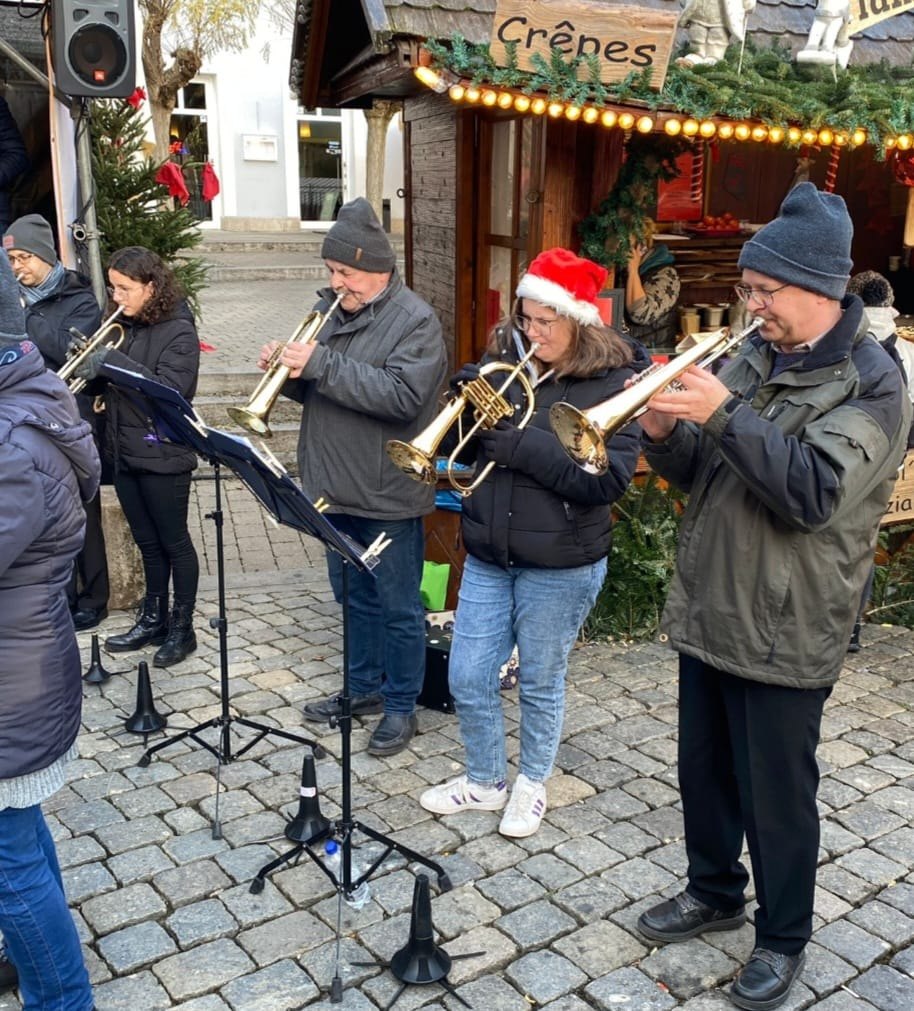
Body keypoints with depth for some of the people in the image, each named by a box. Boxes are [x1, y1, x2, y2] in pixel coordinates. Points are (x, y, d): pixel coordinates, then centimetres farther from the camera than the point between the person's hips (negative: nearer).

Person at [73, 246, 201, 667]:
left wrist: (113, 360, -26)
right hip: (123, 453, 7)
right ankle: (153, 620, 28)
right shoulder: (120, 327, 8)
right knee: (148, 544, 16)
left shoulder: (178, 332, -11)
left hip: (163, 456, -7)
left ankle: (182, 628, 17)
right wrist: (89, 362, -8)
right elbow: (105, 384, 13)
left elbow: (170, 390, -24)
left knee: (174, 543, 5)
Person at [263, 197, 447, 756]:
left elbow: (401, 397, -27)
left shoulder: (415, 321, -13)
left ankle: (401, 705, 21)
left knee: (398, 608, 6)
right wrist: (287, 367, -7)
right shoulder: (331, 309, 9)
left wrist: (322, 364, -28)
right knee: (354, 596, 20)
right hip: (336, 488, 7)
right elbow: (315, 389, 15)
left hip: (387, 497, -7)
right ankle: (364, 686, 36)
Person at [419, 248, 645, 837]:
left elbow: (610, 478, -21)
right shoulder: (504, 361, 3)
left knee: (541, 683, 13)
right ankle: (485, 780, 34)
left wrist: (524, 446, -24)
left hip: (561, 566, -4)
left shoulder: (612, 384, -11)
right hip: (487, 554, 5)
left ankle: (532, 783, 37)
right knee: (467, 680, 10)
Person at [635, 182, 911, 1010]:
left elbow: (813, 493, -27)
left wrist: (725, 414, -30)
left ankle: (783, 937, 31)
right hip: (708, 611, 6)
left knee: (776, 796, 9)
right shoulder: (754, 355, 6)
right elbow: (699, 471, 9)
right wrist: (666, 431, -12)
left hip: (785, 633, -6)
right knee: (703, 771, 19)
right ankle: (714, 891, 42)